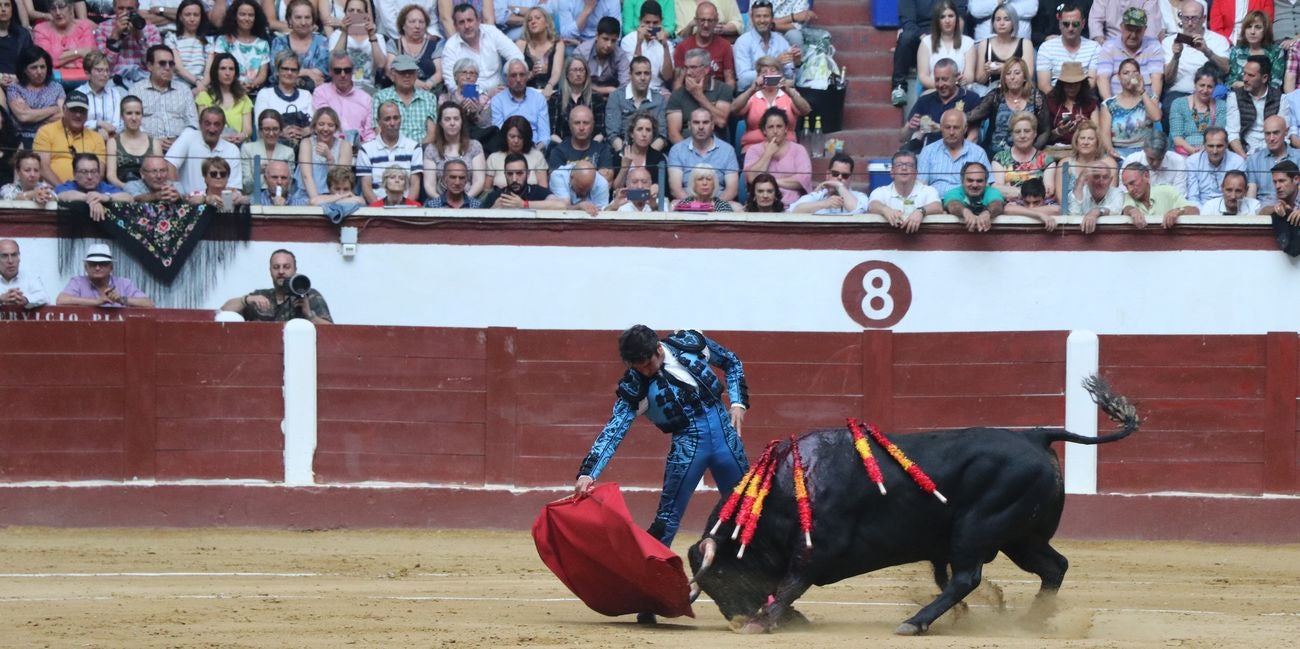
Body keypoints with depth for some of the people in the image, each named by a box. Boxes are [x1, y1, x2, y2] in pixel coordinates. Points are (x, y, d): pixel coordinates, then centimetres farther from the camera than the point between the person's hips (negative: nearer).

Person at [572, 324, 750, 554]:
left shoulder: (690, 342, -5)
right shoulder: (634, 384, -11)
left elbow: (732, 362, 11)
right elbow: (613, 431, -17)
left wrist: (738, 402, -2)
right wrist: (587, 473, -29)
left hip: (725, 433, 3)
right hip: (687, 444, -3)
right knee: (667, 519, -8)